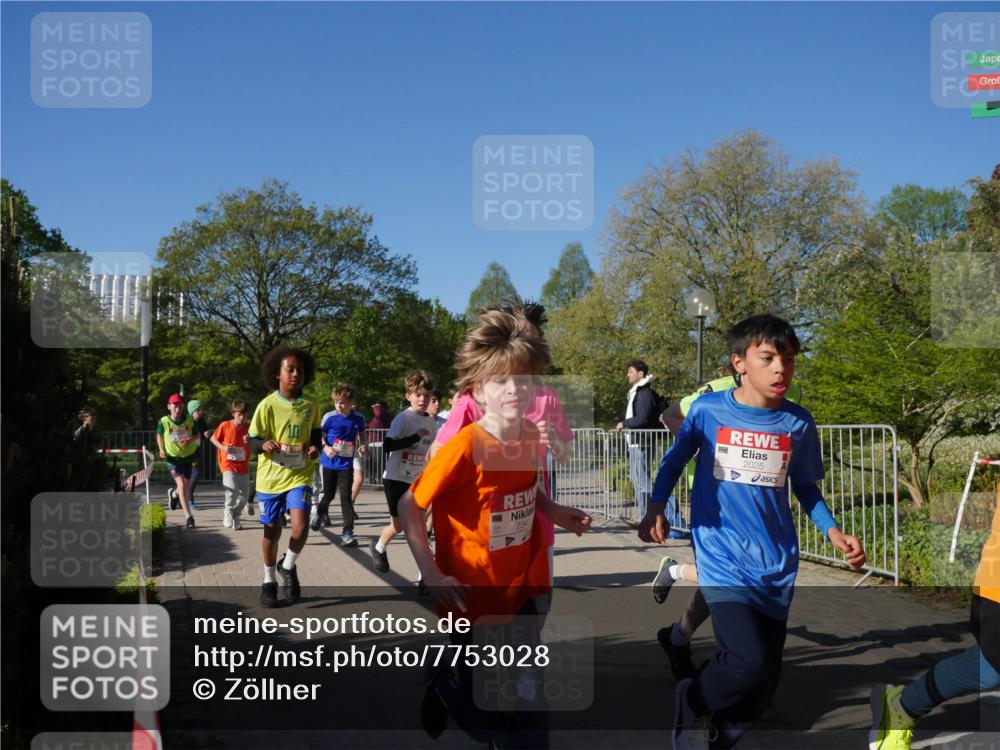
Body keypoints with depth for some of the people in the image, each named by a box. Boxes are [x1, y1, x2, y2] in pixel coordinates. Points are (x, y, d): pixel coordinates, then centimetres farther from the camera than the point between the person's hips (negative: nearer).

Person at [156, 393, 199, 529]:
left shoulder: (190, 420, -10)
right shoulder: (164, 422, -12)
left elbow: (198, 435, 1)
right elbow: (159, 435, 7)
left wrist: (191, 440, -21)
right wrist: (162, 450, -7)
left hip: (188, 456, 3)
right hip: (173, 458, -3)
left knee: (187, 485, 15)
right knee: (181, 484, -17)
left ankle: (174, 493, 53)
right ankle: (189, 517, -13)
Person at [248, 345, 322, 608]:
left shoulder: (310, 407, 1)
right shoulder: (267, 405, -8)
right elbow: (252, 440, -5)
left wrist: (315, 448, -7)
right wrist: (264, 444, -27)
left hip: (299, 475, 1)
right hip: (270, 476, -1)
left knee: (300, 526, -17)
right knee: (272, 531, 9)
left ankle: (288, 567, 13)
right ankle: (269, 580, 30)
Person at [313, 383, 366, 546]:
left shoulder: (358, 419, -5)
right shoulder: (329, 417, -11)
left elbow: (361, 434, 14)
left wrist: (362, 445, -5)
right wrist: (326, 447, -19)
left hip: (347, 464, 0)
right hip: (329, 462, 0)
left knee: (346, 497, -6)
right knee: (329, 494, 13)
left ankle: (348, 533, -3)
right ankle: (319, 512, 47)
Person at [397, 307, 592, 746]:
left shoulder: (532, 438, -6)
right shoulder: (464, 447, -24)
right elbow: (409, 506, -16)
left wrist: (554, 512, -4)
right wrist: (431, 574, -22)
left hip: (522, 590, 5)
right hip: (473, 597, -5)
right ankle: (445, 688, 44)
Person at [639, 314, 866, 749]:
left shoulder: (799, 423, 0)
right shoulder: (708, 409, -6)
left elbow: (805, 487, 14)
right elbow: (674, 461, 7)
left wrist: (833, 532, -1)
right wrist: (656, 509, -7)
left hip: (777, 564, 4)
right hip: (722, 558, -4)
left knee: (765, 682, 8)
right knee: (748, 661, -21)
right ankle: (690, 705, 10)